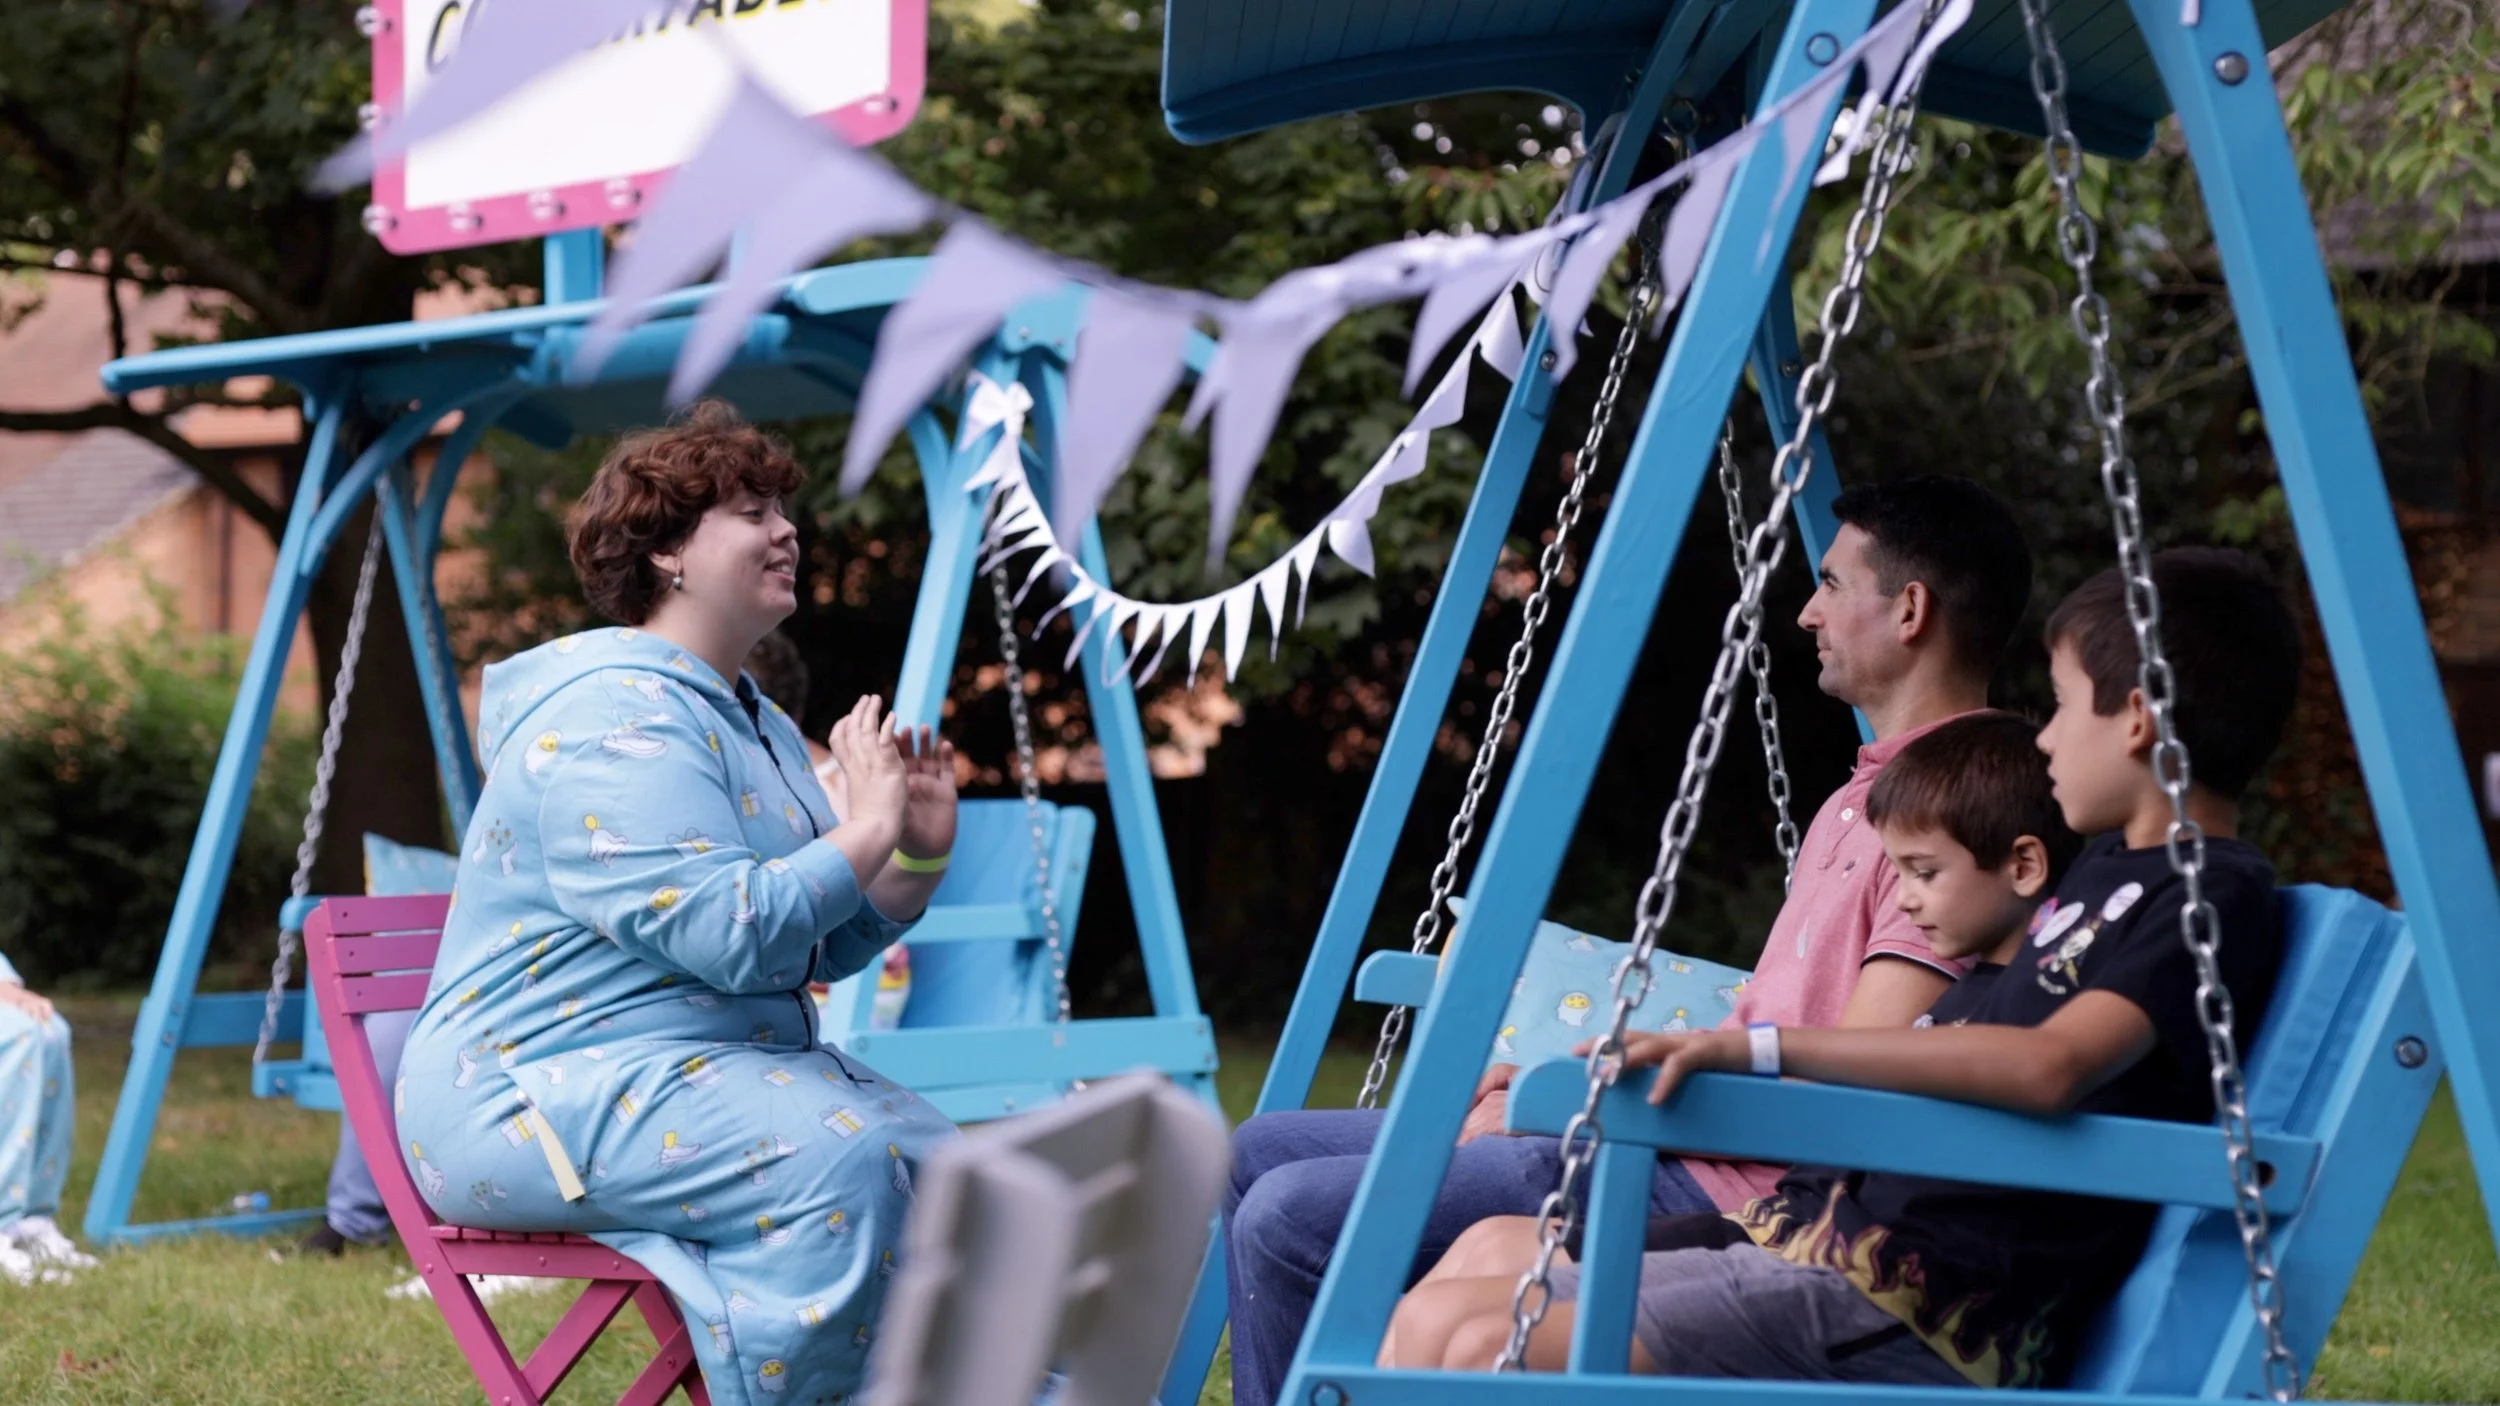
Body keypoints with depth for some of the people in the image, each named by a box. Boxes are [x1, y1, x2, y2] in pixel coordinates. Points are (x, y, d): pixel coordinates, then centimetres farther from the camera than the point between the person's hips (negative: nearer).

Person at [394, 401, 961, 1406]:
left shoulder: (751, 722, 17)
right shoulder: (615, 720, -16)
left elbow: (820, 952, 17)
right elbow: (730, 936, -26)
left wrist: (920, 855, 2)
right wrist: (865, 832, -15)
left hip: (724, 1069, 10)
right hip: (540, 1087, -10)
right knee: (834, 1160, -30)